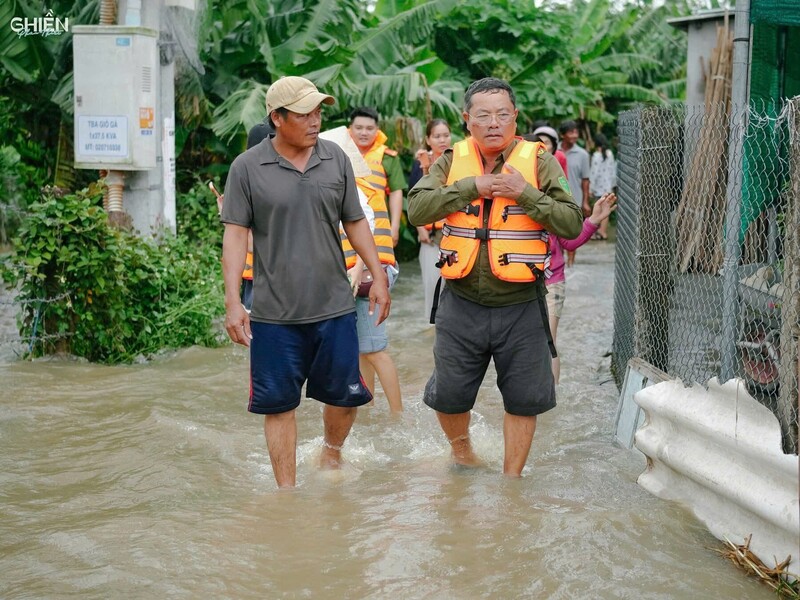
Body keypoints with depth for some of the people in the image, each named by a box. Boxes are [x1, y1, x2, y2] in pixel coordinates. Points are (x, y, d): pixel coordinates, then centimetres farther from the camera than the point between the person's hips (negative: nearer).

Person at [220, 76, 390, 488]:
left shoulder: (336, 159, 5)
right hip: (274, 313, -2)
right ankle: (287, 489, 15)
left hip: (334, 307, 3)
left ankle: (331, 454, 38)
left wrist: (379, 276, 11)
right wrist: (232, 302, -9)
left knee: (345, 394, 9)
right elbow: (235, 235, -3)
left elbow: (354, 222, 14)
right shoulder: (247, 167, -3)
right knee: (279, 404, 3)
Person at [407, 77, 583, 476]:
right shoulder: (451, 162, 4)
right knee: (449, 394, 11)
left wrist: (525, 193, -18)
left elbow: (572, 223, -8)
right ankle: (460, 449, 41)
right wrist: (471, 186, -15)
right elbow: (416, 209, -10)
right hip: (462, 303, 1)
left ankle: (511, 477, 26)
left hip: (520, 307, -1)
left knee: (523, 399, 8)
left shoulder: (539, 162, -2)